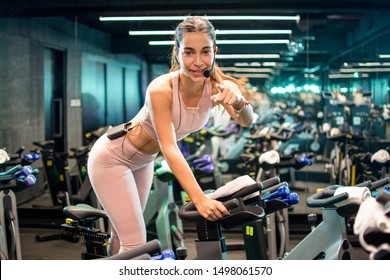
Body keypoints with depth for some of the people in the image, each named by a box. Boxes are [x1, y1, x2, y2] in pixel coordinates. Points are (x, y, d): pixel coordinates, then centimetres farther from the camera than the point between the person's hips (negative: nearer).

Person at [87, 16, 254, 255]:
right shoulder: (160, 89, -33)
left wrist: (238, 101, -58)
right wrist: (199, 199, -48)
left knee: (125, 233, 19)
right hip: (111, 158, -6)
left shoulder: (217, 86, -19)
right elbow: (169, 148, -38)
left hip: (143, 160, 6)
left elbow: (246, 121, -34)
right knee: (135, 243, -9)